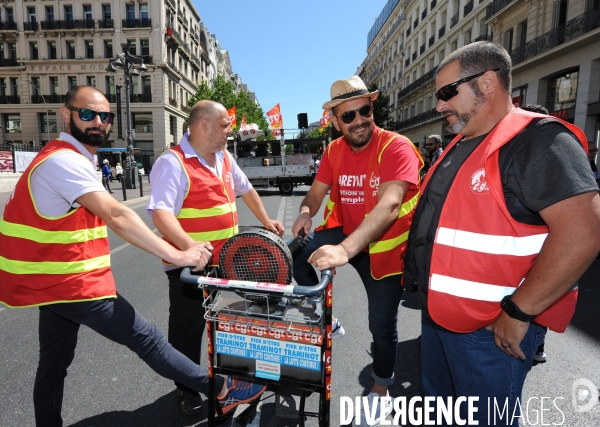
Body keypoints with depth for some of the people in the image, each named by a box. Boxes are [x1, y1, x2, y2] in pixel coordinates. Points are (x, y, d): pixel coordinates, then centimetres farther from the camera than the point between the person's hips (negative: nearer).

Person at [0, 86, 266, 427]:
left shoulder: (71, 158, 13)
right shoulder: (64, 160, -20)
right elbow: (117, 216, -31)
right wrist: (176, 256, -34)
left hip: (53, 281, 10)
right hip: (71, 283, -10)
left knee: (54, 363, 19)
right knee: (148, 338, -5)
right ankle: (221, 389, 6)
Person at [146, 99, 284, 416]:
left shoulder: (224, 158, 8)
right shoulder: (172, 163, -17)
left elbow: (245, 189, 23)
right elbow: (160, 212, -28)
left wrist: (265, 221, 20)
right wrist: (189, 246, -41)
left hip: (227, 261, 8)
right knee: (187, 329, 11)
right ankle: (187, 388, 34)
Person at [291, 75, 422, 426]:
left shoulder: (397, 148, -23)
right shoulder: (333, 151, -2)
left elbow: (389, 205, -36)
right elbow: (317, 192, 1)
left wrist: (345, 250, -48)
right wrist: (306, 211, -25)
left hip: (385, 245, -4)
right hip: (346, 232, 5)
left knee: (382, 323, 5)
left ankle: (381, 391, 34)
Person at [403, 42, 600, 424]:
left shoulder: (537, 140, -18)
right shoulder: (460, 147, 11)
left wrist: (518, 311, -24)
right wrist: (416, 267, 14)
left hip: (490, 328, -9)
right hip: (437, 315, 9)